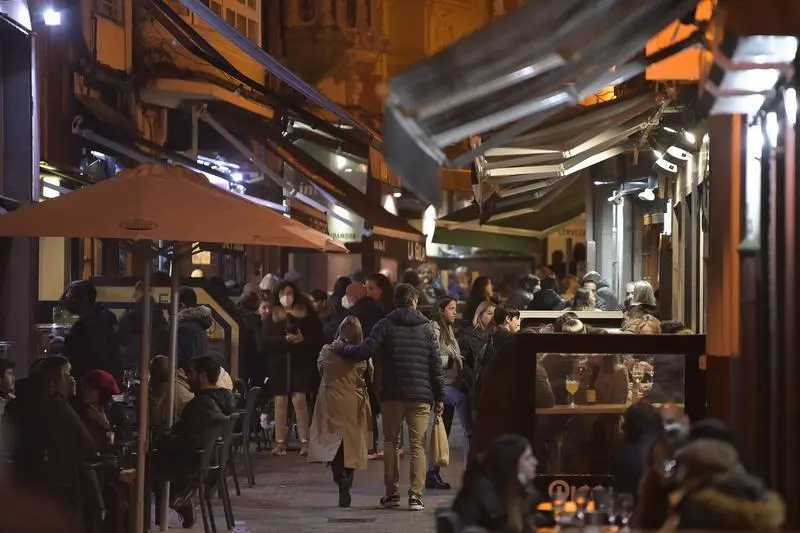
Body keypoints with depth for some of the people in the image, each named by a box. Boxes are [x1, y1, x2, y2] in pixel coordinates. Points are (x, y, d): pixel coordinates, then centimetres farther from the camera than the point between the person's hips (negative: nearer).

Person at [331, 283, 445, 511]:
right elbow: (435, 364, 3)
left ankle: (392, 492, 11)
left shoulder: (385, 325, -1)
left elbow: (364, 351, -11)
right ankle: (415, 495, -6)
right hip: (421, 395, 0)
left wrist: (340, 347, 6)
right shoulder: (426, 327, 4)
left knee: (391, 442, 13)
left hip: (392, 394, 0)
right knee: (418, 445, 3)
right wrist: (439, 396, 7)